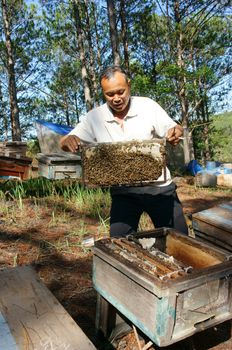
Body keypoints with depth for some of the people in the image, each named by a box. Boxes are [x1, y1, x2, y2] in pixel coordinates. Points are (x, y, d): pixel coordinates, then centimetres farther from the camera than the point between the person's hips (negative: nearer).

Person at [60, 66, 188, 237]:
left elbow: (173, 128, -1)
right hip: (123, 191, 1)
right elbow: (65, 144, -2)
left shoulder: (148, 106, -7)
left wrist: (175, 132, -26)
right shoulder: (94, 117, -5)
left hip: (159, 187, 0)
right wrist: (68, 140, -27)